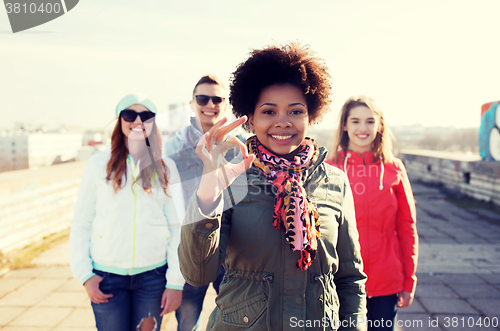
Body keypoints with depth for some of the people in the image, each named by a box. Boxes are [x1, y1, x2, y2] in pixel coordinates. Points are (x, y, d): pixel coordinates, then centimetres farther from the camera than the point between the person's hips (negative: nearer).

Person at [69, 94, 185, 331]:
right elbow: (81, 223, 3)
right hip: (107, 276, 0)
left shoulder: (166, 168, 3)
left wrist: (176, 282, -2)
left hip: (153, 275, 1)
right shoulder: (99, 164, 1)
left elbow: (178, 228, 1)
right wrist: (84, 274, -3)